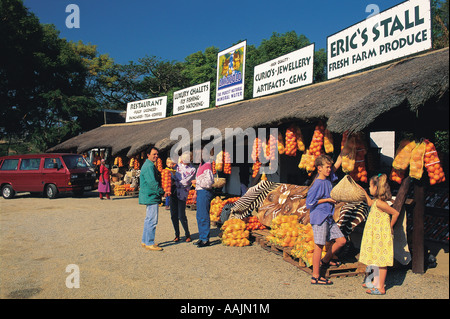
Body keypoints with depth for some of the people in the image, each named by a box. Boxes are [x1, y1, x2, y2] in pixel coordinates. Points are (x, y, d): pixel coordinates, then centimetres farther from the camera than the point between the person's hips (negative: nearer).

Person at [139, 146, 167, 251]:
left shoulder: (150, 165, 18)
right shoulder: (149, 166, -17)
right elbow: (153, 183, -23)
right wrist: (162, 192, -13)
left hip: (149, 197, 11)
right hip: (151, 197, -11)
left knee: (149, 219, 17)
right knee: (152, 220, -7)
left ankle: (145, 241, 26)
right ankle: (149, 243, -1)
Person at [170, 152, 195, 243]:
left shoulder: (192, 170, -4)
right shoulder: (178, 166, 11)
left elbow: (185, 182, -10)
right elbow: (172, 176, 13)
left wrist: (175, 183, -8)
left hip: (182, 194, -5)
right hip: (173, 192, 5)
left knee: (181, 216, -7)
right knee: (173, 215, 6)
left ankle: (187, 235, 13)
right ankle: (177, 235, 19)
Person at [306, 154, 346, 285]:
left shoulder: (328, 178, 8)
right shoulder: (318, 184, -15)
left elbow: (337, 164, 19)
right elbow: (309, 203, -16)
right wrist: (327, 200, -12)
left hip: (328, 218, 9)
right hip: (319, 217, -9)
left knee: (341, 240, 10)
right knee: (319, 246, -3)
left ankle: (325, 261, 29)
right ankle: (315, 277, 6)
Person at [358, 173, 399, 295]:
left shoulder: (380, 203, -21)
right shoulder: (376, 201, 7)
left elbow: (396, 213, -23)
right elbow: (370, 203, 30)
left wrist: (390, 227, -12)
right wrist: (363, 192, 28)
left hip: (381, 236, -10)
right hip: (376, 236, 10)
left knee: (381, 261, -1)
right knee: (376, 260, 19)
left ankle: (381, 288, 7)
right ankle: (376, 282, 32)